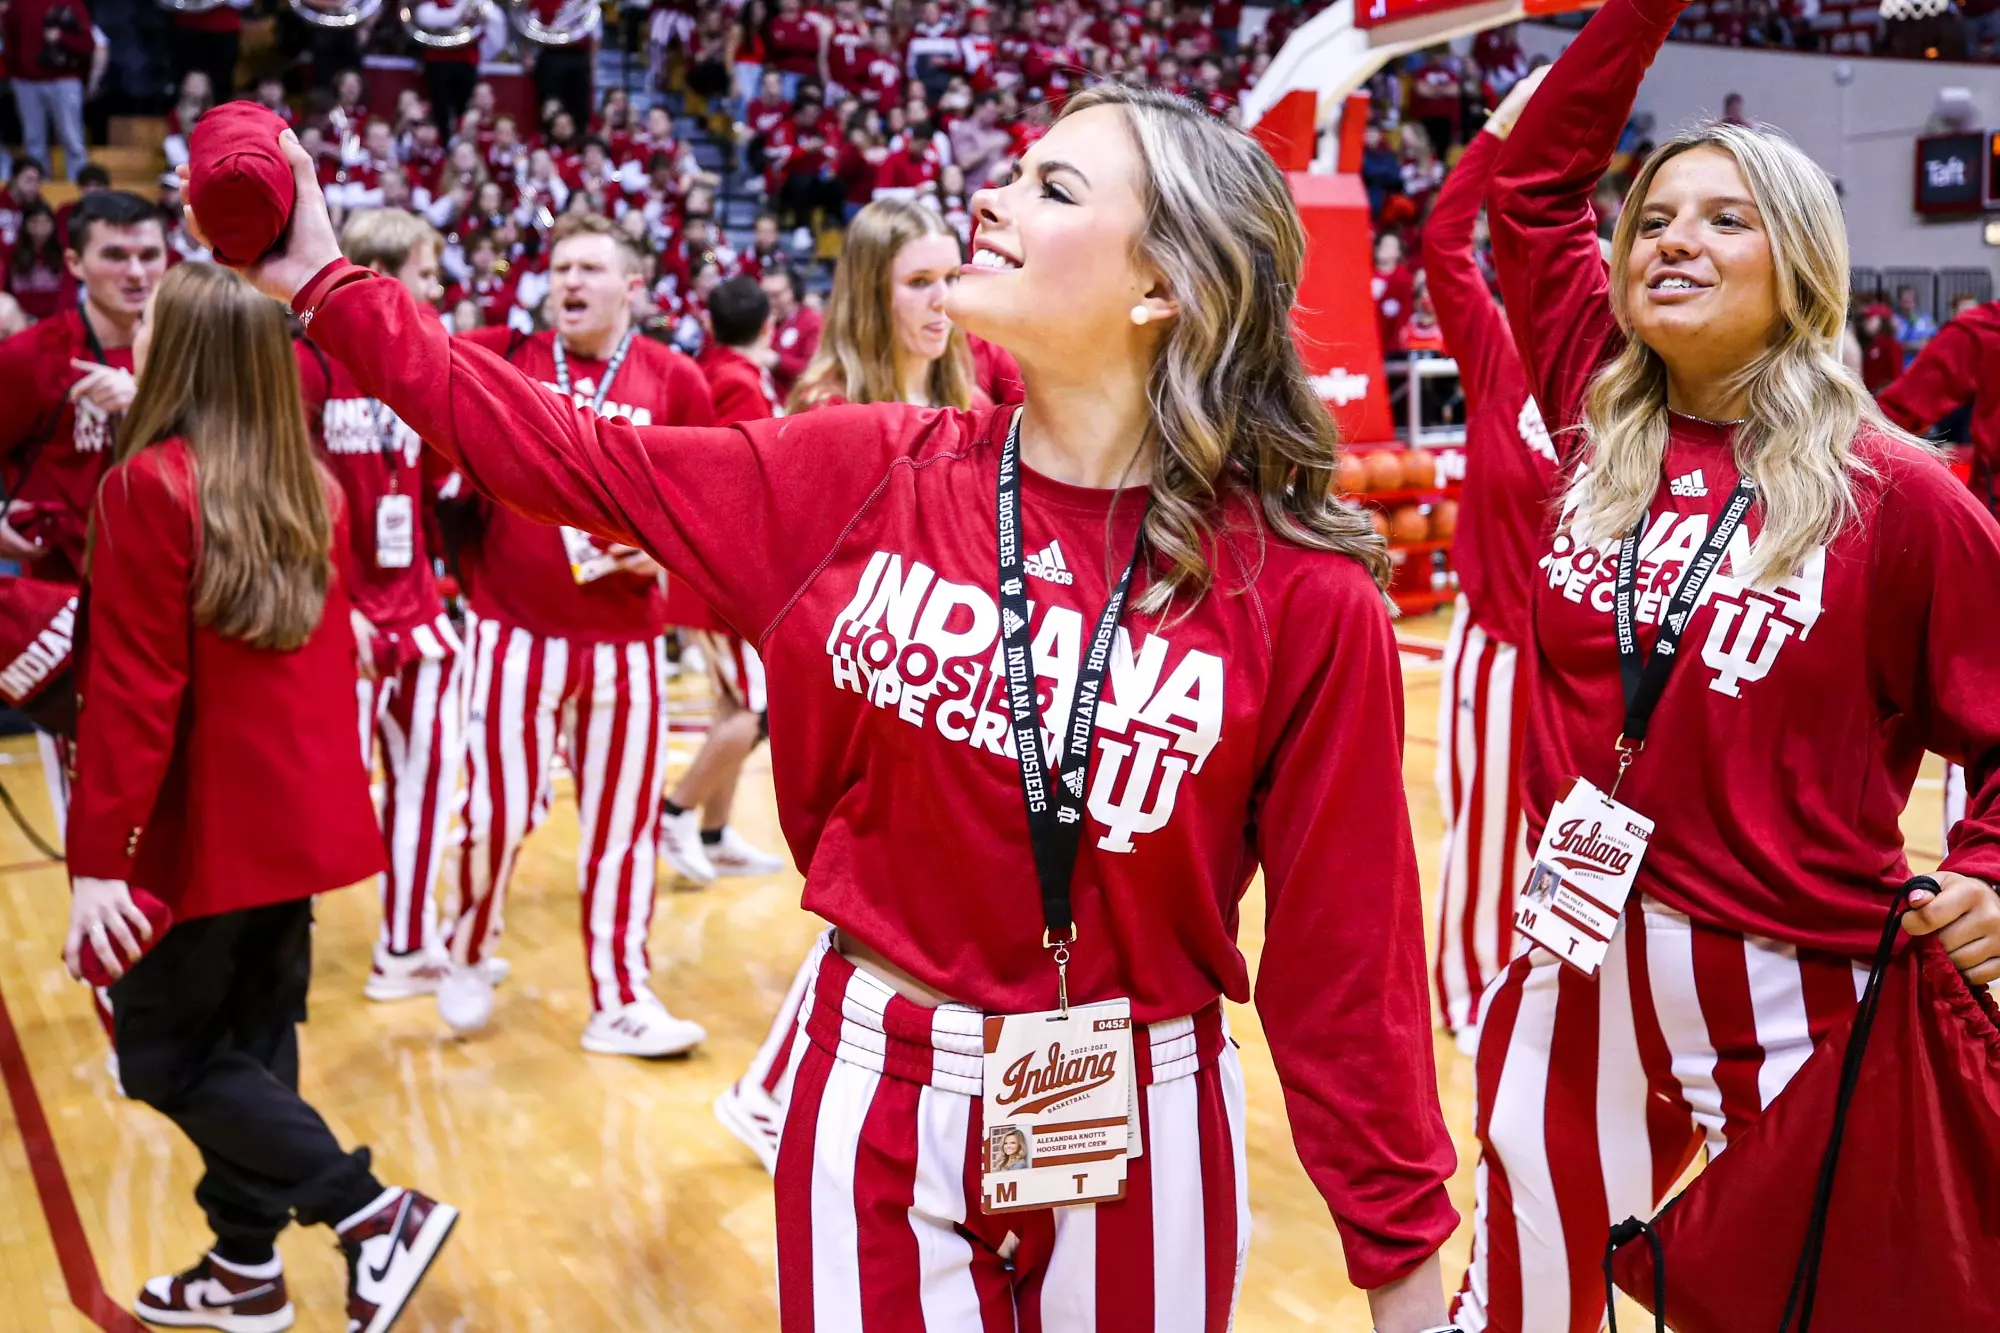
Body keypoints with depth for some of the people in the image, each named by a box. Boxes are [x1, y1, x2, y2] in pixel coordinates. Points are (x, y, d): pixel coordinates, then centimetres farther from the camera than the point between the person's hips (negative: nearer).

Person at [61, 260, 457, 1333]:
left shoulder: (151, 485, -16)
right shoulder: (307, 486, 5)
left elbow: (132, 688, -18)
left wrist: (98, 855, -16)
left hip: (203, 829, -7)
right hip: (298, 818, 7)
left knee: (170, 1053, 5)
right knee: (253, 1038, 17)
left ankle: (375, 1216, -3)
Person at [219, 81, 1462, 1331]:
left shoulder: (1302, 597, -15)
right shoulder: (859, 475, -5)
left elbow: (1344, 951, -11)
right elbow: (576, 457, 5)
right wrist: (328, 283, 7)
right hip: (879, 1102, 2)